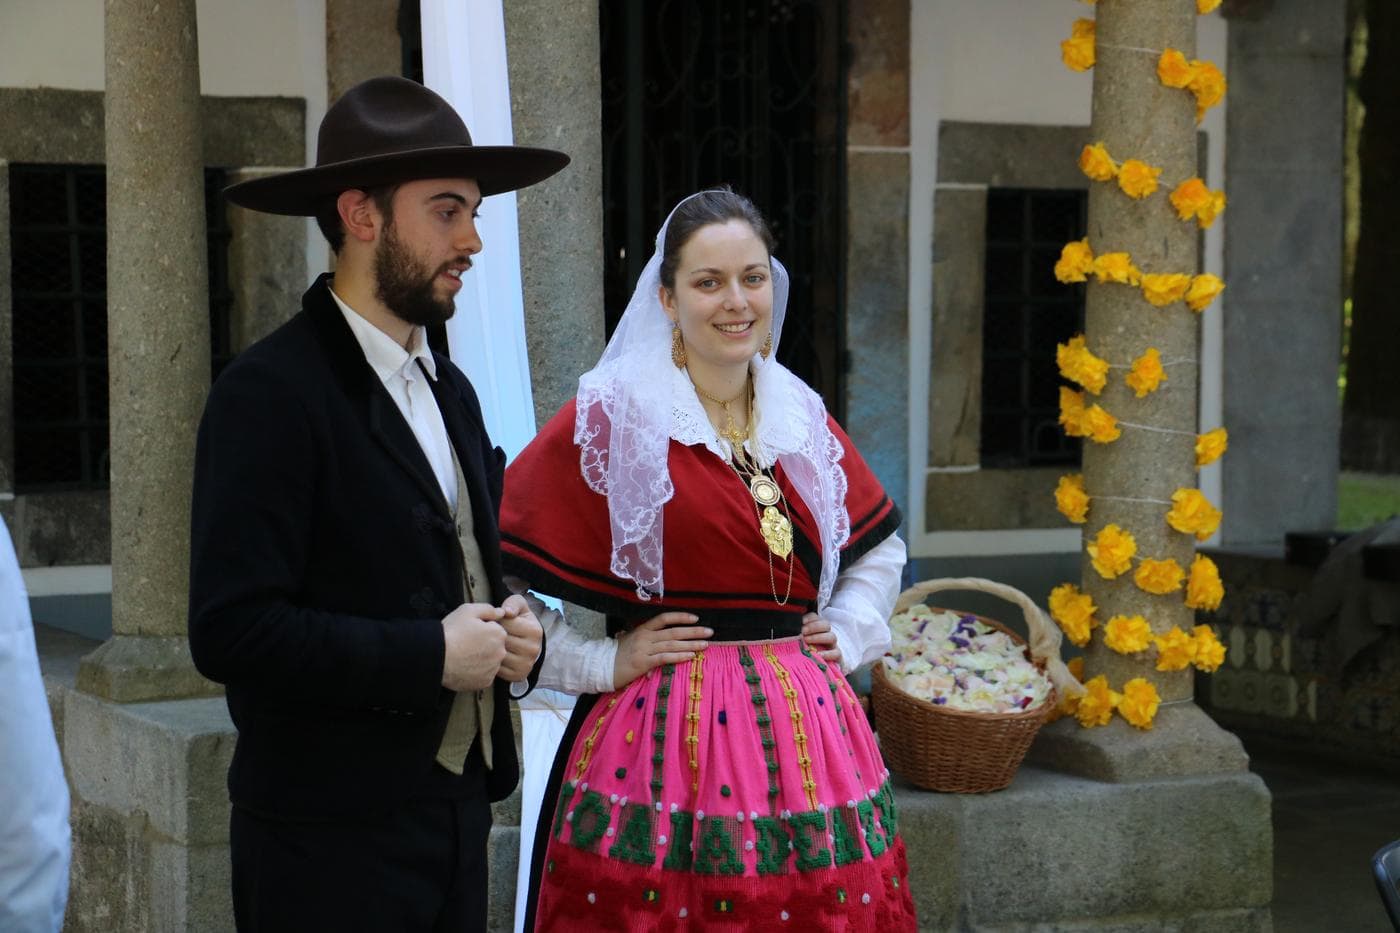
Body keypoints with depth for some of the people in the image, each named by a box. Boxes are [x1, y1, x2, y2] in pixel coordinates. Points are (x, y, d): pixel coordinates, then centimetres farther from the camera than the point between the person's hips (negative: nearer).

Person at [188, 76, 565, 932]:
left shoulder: (449, 388, 13)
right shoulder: (270, 394, -13)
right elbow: (230, 630, -21)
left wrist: (512, 634, 2)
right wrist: (432, 654, -17)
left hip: (458, 810, 7)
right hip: (333, 838, -7)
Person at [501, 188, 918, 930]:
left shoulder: (802, 417, 11)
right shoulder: (611, 416, -5)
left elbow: (879, 545, 27)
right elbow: (493, 569, -9)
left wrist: (847, 634, 12)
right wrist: (599, 664, -10)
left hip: (808, 734, 5)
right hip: (665, 736, -5)